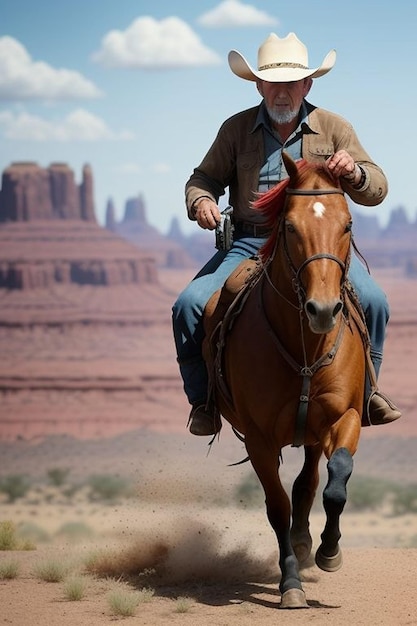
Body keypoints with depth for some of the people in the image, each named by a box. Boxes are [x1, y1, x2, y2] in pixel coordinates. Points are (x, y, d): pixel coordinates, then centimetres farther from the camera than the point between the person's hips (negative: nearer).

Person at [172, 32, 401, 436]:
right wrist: (201, 200, -12)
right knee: (190, 305, -20)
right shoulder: (236, 129, 8)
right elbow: (206, 177, 13)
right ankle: (203, 399, -1)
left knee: (372, 300, -25)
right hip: (250, 243, 1)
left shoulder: (334, 129, 6)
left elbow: (376, 189, 5)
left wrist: (354, 172, -19)